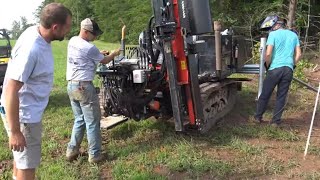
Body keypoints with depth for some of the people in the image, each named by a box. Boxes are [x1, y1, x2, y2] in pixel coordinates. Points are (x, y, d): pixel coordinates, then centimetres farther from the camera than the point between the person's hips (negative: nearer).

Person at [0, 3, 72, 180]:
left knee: (22, 159, 27)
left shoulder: (37, 33, -3)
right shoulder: (31, 49, -30)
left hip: (30, 111, 9)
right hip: (23, 115, -9)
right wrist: (14, 131, -24)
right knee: (27, 165, 7)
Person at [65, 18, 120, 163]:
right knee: (92, 122, 2)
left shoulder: (72, 41, 9)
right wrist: (114, 54, 16)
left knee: (79, 120, 19)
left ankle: (72, 151, 22)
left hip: (71, 85, 9)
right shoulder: (88, 48, -17)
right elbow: (104, 61, -1)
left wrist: (99, 53, 17)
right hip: (84, 86, -9)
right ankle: (95, 155, 10)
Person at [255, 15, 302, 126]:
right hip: (288, 69, 4)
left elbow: (268, 54, -12)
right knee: (282, 96, 9)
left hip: (275, 68, -4)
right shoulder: (293, 35, 14)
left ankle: (258, 117, 20)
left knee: (265, 94, 9)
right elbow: (298, 54, 9)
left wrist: (267, 65, 3)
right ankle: (276, 121, 13)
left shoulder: (273, 34, -3)